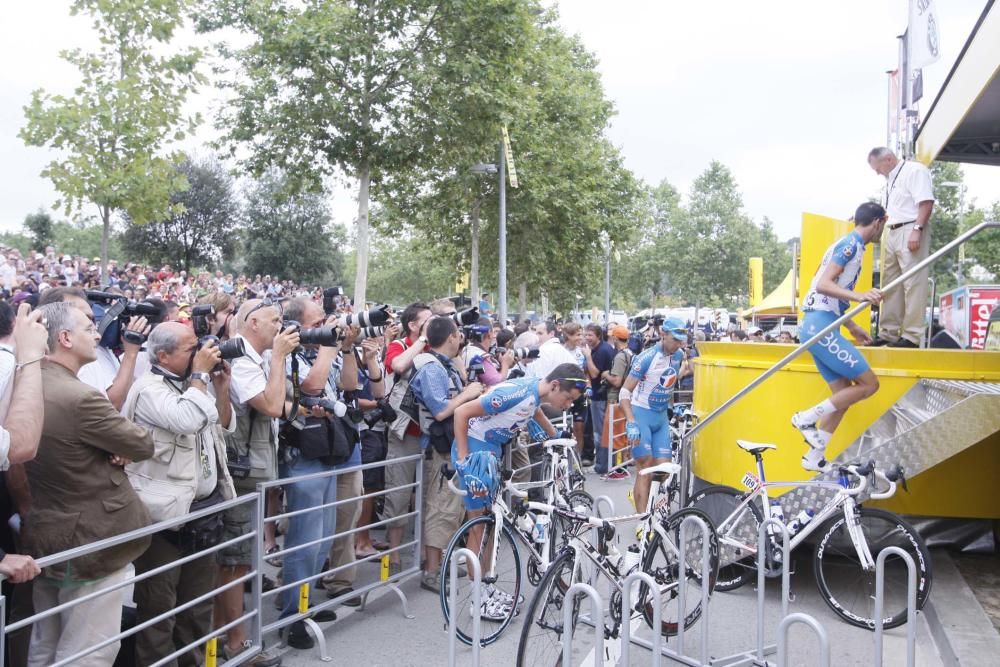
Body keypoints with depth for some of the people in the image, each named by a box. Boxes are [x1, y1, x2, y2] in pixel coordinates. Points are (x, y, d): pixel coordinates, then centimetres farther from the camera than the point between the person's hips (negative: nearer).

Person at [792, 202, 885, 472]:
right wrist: (859, 296, -35)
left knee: (844, 393, 11)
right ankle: (807, 418, -5)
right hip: (821, 326, -10)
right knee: (869, 383, -8)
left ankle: (814, 457, 14)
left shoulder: (849, 245, 21)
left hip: (819, 326, 10)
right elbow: (824, 284, -21)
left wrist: (853, 327, 35)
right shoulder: (851, 244, -9)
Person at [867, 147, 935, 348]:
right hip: (891, 233, 9)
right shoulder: (890, 179, 21)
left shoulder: (915, 171, -5)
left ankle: (912, 335, -10)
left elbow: (926, 202, -15)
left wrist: (917, 230, -22)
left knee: (913, 284, -9)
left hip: (910, 232, -9)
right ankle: (888, 333, 14)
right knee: (890, 284, 9)